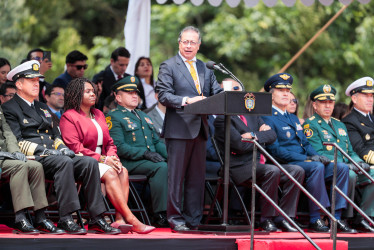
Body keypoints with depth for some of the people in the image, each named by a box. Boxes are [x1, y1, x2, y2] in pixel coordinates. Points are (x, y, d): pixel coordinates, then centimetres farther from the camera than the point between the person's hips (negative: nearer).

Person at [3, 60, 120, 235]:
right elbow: (16, 142, -9)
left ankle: (96, 219, -22)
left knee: (90, 163, -18)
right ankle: (65, 219, -37)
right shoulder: (9, 109, 3)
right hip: (33, 159, -8)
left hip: (53, 156, 8)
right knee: (64, 162, -37)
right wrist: (43, 150, -18)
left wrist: (62, 148, 6)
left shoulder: (42, 108, 29)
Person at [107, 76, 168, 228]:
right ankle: (160, 214, -32)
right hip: (130, 163, -7)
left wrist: (170, 155, 6)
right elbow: (118, 147, -11)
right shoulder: (113, 117, 1)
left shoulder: (143, 116, 28)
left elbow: (157, 141, 27)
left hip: (152, 159, 7)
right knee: (161, 167, -33)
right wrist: (144, 153, -20)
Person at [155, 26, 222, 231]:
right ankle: (175, 219, 2)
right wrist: (186, 101, -21)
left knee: (197, 176, 8)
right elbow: (163, 95, -9)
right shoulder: (168, 66, 1)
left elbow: (217, 92, 14)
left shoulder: (205, 69, 18)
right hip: (179, 128, -6)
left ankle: (193, 219, 13)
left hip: (199, 128, 6)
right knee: (176, 175, -3)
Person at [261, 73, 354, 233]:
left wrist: (317, 156, 1)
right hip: (285, 165, -8)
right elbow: (275, 150, -13)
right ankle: (315, 220, -32)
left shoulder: (293, 118, 26)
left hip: (305, 162, 8)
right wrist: (306, 159, -18)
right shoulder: (268, 119, -3)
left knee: (342, 168, -11)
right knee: (316, 167, -36)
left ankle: (336, 218, -17)